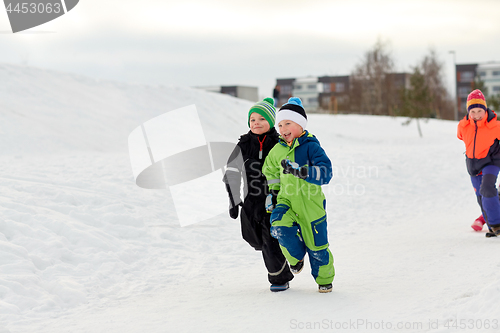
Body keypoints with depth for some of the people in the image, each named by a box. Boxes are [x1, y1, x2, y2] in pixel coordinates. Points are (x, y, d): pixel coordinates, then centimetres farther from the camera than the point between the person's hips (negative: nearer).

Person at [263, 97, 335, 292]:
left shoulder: (311, 146, -12)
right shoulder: (277, 150, 4)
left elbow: (325, 173, -24)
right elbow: (270, 170, 25)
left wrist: (300, 171, -35)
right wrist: (273, 191, 16)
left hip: (310, 203, -4)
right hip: (287, 199, 4)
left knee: (316, 246, 4)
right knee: (280, 229, -24)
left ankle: (324, 279, 31)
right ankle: (296, 257, 8)